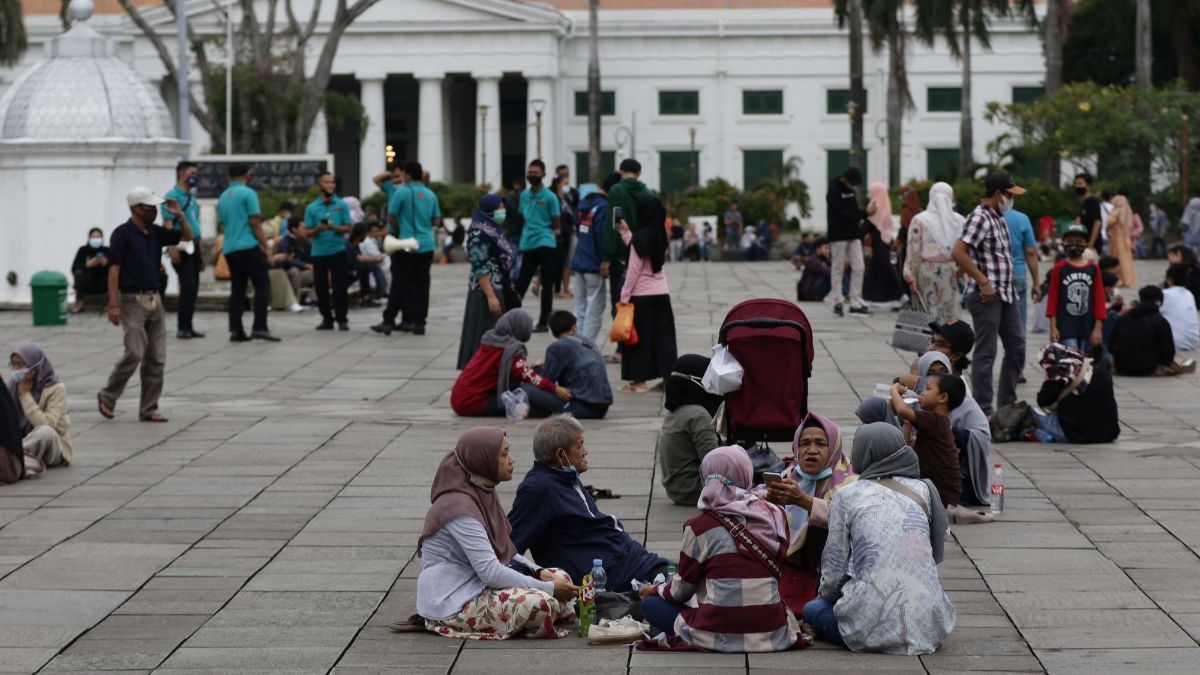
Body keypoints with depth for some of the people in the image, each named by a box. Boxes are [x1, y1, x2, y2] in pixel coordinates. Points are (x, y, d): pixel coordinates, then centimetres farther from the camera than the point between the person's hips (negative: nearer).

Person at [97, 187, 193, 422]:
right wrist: (113, 304, -18)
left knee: (157, 358, 3)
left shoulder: (155, 233, 11)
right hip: (132, 299, -7)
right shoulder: (123, 234, -8)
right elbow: (114, 270, -11)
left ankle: (149, 409, 8)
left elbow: (187, 236, 21)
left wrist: (180, 215, 3)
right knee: (135, 353, -15)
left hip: (154, 299, 7)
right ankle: (107, 397, 3)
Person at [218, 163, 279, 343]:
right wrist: (265, 245, -4)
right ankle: (259, 327, -12)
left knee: (237, 288, 8)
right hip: (248, 246, -7)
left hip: (229, 249, 7)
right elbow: (255, 222, -10)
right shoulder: (248, 193, -6)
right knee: (262, 285, -3)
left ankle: (235, 330, 1)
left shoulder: (223, 197, 15)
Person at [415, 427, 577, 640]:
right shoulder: (460, 507, -21)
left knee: (559, 578, 5)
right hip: (453, 604, -10)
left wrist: (539, 573, 0)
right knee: (542, 604, -28)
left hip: (479, 588, 10)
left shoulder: (481, 494, 9)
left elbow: (504, 551, 17)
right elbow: (490, 572, -25)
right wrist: (548, 588, -21)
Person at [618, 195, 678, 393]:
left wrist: (625, 296, -9)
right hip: (662, 294, 6)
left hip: (641, 296, -6)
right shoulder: (661, 237, 6)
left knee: (638, 338, 2)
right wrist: (627, 235, 23)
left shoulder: (641, 237, -12)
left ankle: (639, 381, 5)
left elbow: (634, 269, -13)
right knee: (663, 337, 7)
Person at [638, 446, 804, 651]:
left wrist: (656, 590, 25)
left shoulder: (700, 526, -6)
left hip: (721, 633, -5)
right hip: (772, 633, 5)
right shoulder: (775, 516, 1)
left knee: (650, 603, 14)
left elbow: (681, 589, 3)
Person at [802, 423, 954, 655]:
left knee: (812, 609, 25)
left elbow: (834, 567, 5)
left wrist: (824, 595, 25)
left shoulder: (848, 496, 2)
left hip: (872, 627, -5)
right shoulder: (923, 490, 9)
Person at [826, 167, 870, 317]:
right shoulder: (834, 191, -11)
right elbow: (842, 213, -19)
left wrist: (858, 218, -4)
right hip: (839, 235, -7)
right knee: (838, 269, 0)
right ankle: (837, 302, 6)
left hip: (853, 235, 7)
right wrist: (864, 214, -16)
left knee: (858, 268, 2)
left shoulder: (850, 190, 12)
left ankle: (856, 303, 5)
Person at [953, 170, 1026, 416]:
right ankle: (983, 411, 1)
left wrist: (1007, 285, 17)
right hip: (987, 295, -10)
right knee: (986, 353, -4)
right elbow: (959, 252, -25)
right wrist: (983, 282, -22)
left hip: (1005, 294, 10)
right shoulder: (980, 218, -16)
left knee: (1016, 347, 15)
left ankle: (1007, 404, 24)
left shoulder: (998, 218, 14)